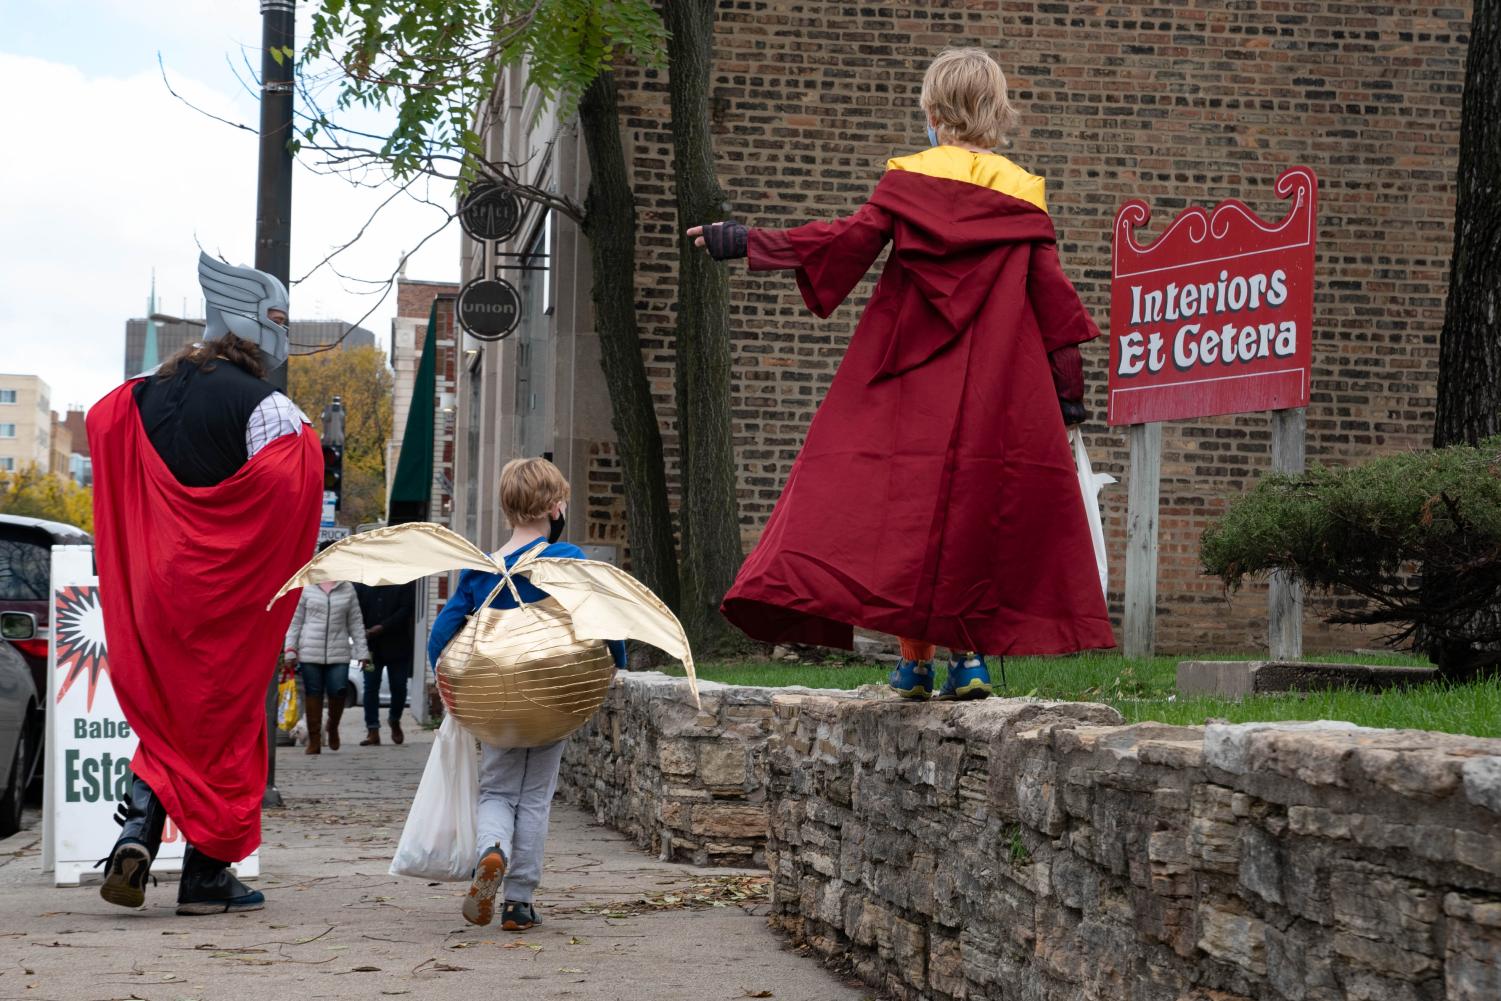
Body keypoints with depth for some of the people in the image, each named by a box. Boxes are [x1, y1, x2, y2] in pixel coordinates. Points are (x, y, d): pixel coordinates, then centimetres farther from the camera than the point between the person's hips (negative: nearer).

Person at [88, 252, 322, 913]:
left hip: (154, 586, 5)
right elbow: (294, 486, -24)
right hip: (228, 598, -5)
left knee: (165, 715, 18)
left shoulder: (145, 393, 5)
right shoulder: (265, 406, -15)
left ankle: (139, 828, -3)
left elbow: (97, 426, 19)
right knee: (223, 718, 5)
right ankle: (206, 875, 10)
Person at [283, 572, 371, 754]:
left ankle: (333, 727, 20)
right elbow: (296, 621, 6)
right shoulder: (307, 587, 4)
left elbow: (356, 623, 11)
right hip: (310, 653, -1)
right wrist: (290, 649, 0)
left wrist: (362, 652, 6)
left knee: (338, 692, -9)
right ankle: (314, 741, 8)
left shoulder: (348, 589, 8)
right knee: (313, 695, 0)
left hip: (338, 654, 1)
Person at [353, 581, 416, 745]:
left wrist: (382, 627, -17)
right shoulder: (361, 583, 4)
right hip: (371, 646, 1)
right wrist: (362, 632, -14)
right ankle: (373, 730, -1)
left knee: (399, 687, 5)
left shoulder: (404, 582, -2)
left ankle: (395, 722, 29)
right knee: (370, 687, -2)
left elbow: (407, 610, -10)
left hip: (397, 646, -1)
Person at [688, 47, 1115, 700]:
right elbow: (1051, 294, 4)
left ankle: (915, 661, -2)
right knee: (981, 511, 7)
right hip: (997, 392, 2)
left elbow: (845, 241, -6)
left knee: (911, 506, 2)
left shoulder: (907, 181, -1)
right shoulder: (1021, 195, 5)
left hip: (914, 378, -2)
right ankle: (971, 654, 1)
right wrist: (1069, 384, 9)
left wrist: (745, 244, 0)